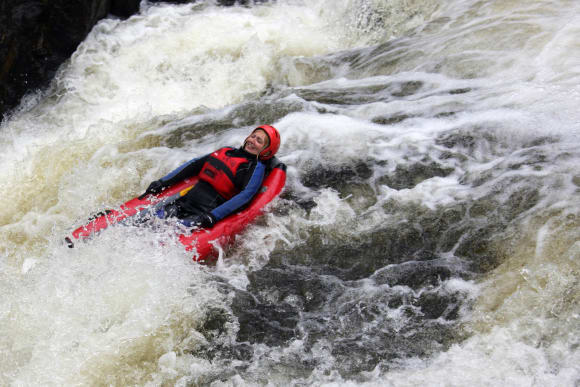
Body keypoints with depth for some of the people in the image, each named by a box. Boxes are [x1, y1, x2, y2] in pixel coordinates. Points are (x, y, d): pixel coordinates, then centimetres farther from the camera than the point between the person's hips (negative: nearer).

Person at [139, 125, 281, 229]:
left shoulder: (256, 168, 1)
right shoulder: (227, 151, 22)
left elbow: (246, 195, -15)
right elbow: (194, 165, 23)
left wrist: (213, 217, -26)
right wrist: (163, 182, 17)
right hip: (183, 203, 6)